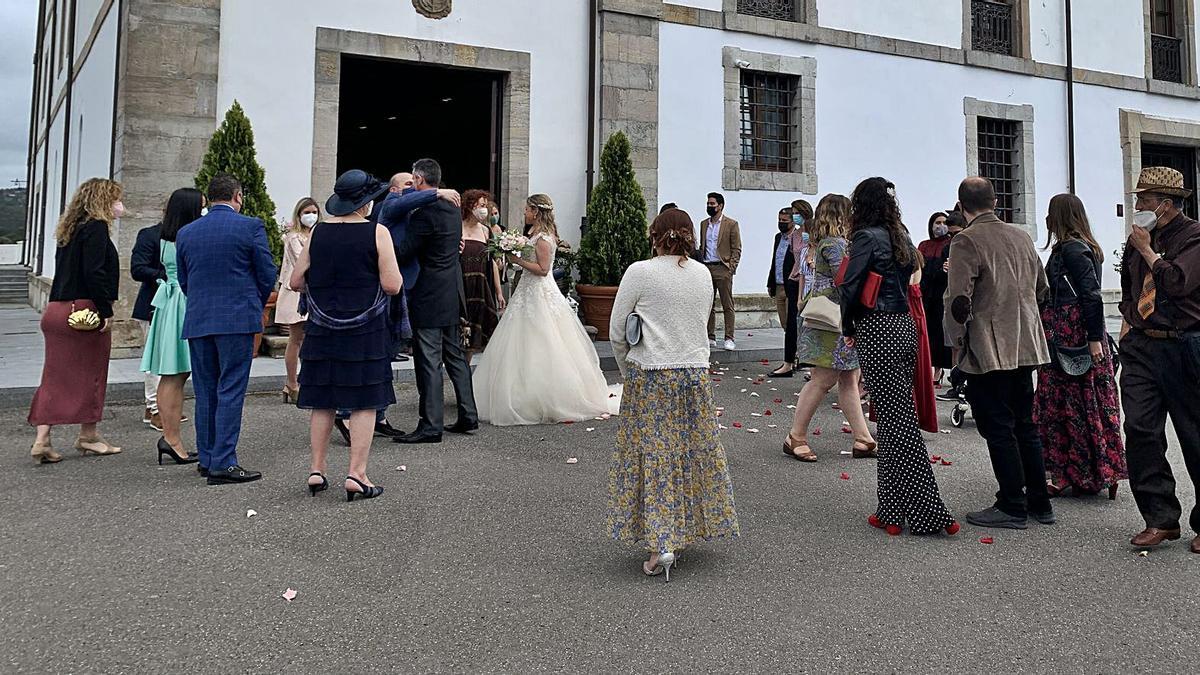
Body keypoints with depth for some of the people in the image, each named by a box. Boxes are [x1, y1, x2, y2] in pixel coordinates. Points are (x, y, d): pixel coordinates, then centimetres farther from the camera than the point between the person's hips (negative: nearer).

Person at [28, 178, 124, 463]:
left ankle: (42, 439, 6)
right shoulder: (96, 227, -10)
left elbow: (67, 269, 15)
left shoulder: (71, 228, 17)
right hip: (85, 310, -8)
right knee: (90, 374, 5)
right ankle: (88, 436, 16)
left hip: (57, 309, 8)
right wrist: (106, 311, -16)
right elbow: (94, 273, -19)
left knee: (55, 376, 8)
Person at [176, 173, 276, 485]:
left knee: (205, 391, 12)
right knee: (230, 391, -3)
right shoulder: (251, 226, -5)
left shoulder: (186, 233, 9)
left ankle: (207, 459, 20)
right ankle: (223, 462, -4)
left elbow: (183, 281, 13)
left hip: (197, 320, 5)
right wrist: (257, 304, 14)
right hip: (237, 319, -5)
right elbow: (268, 274, -3)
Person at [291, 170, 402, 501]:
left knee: (322, 401, 13)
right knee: (364, 403, 2)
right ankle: (356, 475, 1)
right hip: (365, 331, -4)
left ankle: (317, 470, 19)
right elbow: (392, 286, -12)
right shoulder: (377, 232, -9)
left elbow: (295, 281, 5)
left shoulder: (318, 232, 2)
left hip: (323, 329, 4)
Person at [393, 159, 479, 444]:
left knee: (429, 361, -4)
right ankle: (468, 415, 21)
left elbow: (403, 252, -17)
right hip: (453, 295, 9)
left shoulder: (425, 212, -17)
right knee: (455, 355, 15)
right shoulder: (453, 209, 10)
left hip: (429, 297, -9)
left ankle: (431, 425, 0)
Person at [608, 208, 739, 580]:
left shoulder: (639, 272, -8)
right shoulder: (703, 274, 5)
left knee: (654, 457, 1)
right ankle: (688, 531, 26)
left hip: (650, 378, -4)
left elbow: (617, 333, -4)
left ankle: (661, 545, -3)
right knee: (694, 453, 14)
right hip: (695, 375, 4)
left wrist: (629, 373, 11)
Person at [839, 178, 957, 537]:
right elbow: (910, 278, 14)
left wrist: (849, 327, 1)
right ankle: (893, 510, 19)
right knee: (899, 416, 11)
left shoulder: (867, 237, -9)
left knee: (896, 419, -4)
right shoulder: (901, 236, 14)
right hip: (905, 327, 8)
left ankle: (927, 511, 0)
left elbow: (850, 287, -14)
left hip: (878, 332, -8)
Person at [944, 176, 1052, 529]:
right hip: (1026, 346, 7)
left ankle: (1012, 507, 7)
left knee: (999, 428, 1)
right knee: (1024, 424, 15)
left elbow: (959, 299, -20)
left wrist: (957, 341, -6)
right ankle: (1039, 503, 23)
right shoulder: (1022, 236, 9)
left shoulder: (967, 241, -14)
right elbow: (1042, 289, 17)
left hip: (988, 351, -7)